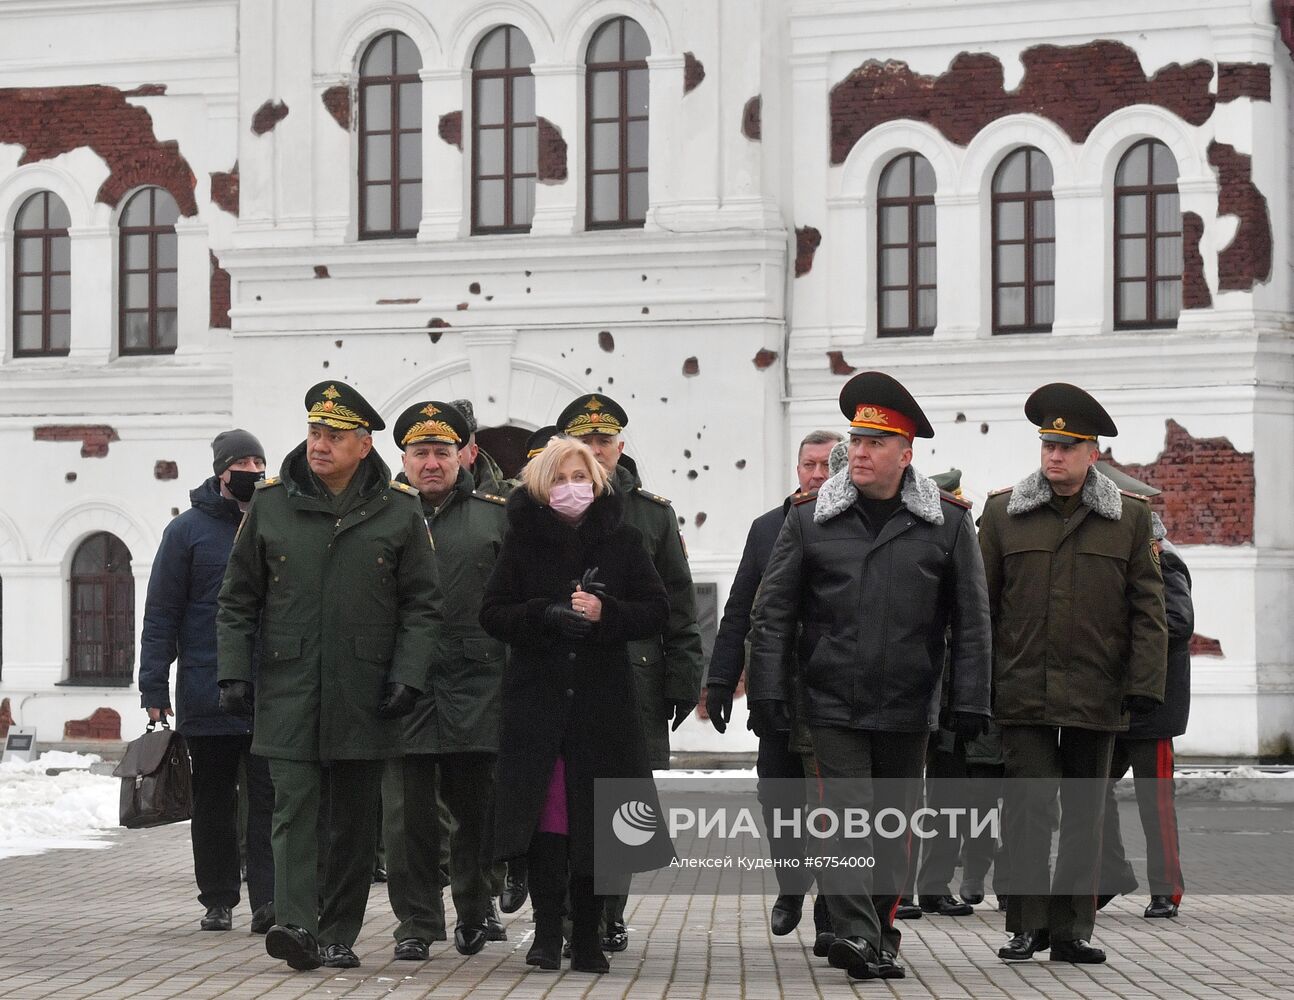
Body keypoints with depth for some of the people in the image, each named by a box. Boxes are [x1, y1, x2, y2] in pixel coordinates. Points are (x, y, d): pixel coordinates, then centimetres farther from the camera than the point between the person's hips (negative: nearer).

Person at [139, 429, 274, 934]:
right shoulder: (189, 529, 2)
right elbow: (161, 614, 1)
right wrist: (154, 688, -5)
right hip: (207, 697, -1)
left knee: (269, 797, -7)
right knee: (214, 803, 7)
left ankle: (267, 899, -9)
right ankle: (218, 900, 17)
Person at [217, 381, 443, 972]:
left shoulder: (399, 511, 1)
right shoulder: (270, 504, 5)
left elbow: (423, 605, 3)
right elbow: (238, 598, 9)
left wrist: (408, 676, -8)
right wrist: (233, 671, 0)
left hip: (365, 693, 0)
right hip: (288, 688, 0)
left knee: (354, 821, 6)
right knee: (294, 808, -9)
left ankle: (339, 935, 15)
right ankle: (295, 925, -16)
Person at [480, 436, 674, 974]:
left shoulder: (621, 538, 6)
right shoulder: (524, 538, 6)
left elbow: (656, 611, 3)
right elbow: (493, 613, 3)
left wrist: (605, 613, -14)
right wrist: (546, 615, -14)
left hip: (604, 698, 1)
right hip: (537, 694, 0)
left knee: (595, 820, 1)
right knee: (546, 818, -7)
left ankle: (587, 937, 10)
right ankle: (546, 934, -1)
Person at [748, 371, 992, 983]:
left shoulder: (947, 523, 2)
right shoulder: (809, 519, 3)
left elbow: (971, 620, 4)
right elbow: (773, 612, 4)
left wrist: (970, 701, -1)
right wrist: (768, 692, -3)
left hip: (908, 708, 1)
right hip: (833, 703, -1)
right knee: (849, 818, -9)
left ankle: (881, 932, 20)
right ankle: (855, 934, -12)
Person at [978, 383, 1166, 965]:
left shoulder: (1129, 518, 6)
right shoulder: (1003, 513, 6)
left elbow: (1147, 609, 5)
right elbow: (980, 604, 8)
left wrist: (1145, 684, -3)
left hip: (1096, 698, 1)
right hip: (1023, 695, -1)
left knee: (1083, 813, 7)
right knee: (1028, 805, -6)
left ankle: (1071, 931, 15)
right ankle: (1027, 924, 4)